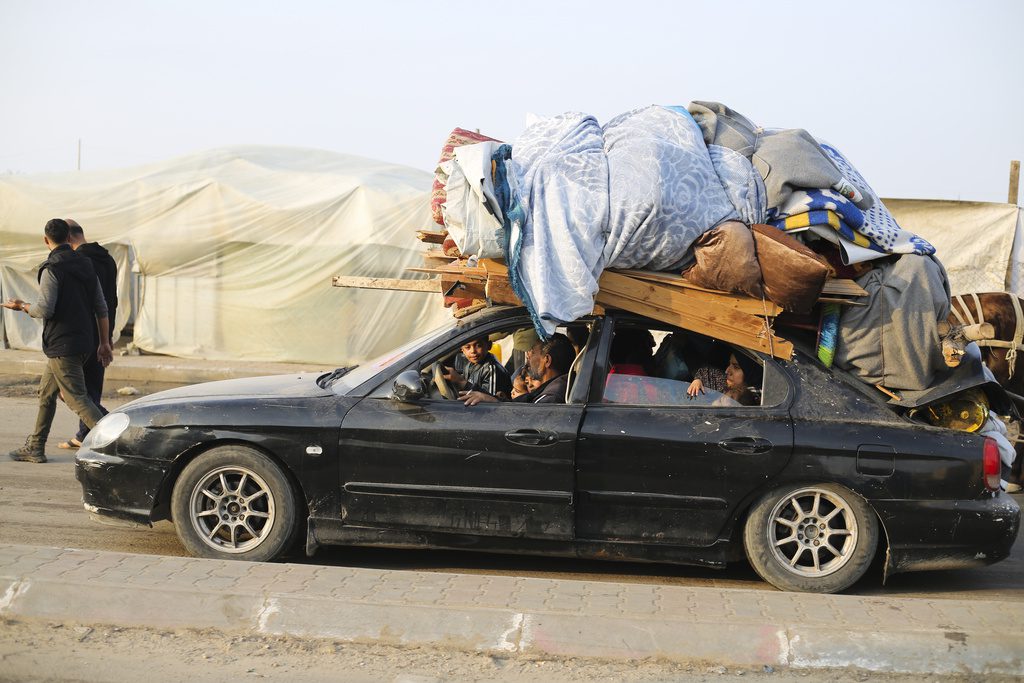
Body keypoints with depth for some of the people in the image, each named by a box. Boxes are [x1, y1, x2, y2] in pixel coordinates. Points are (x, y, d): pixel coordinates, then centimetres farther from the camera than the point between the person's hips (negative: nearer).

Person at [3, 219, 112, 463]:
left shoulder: (52, 268, -13)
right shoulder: (85, 264, 10)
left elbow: (45, 309, -18)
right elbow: (101, 307, 10)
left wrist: (22, 306, 2)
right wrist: (104, 342, 14)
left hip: (62, 346, -9)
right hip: (84, 342, 9)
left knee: (77, 398, -9)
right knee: (46, 393, 19)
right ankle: (35, 447, 25)